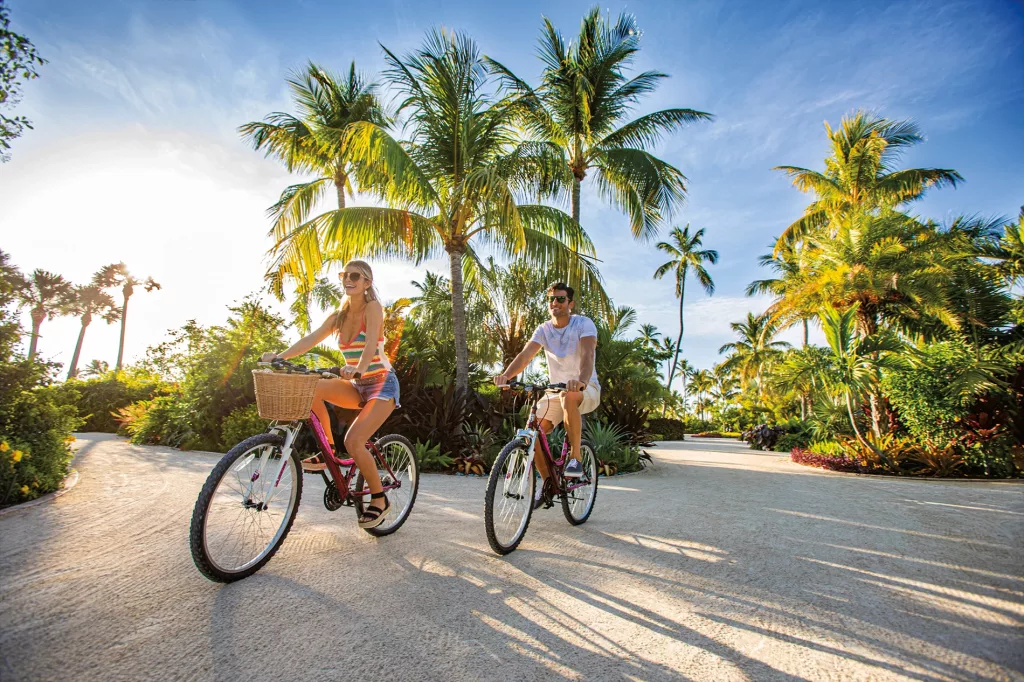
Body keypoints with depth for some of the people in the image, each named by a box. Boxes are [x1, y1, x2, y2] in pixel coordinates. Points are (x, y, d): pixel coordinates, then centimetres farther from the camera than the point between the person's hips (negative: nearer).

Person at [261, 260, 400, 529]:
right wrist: (280, 356, -20)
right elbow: (311, 339, -4)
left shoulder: (373, 308, -10)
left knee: (353, 441, -21)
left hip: (381, 383, -6)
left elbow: (371, 343, -27)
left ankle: (379, 499, 1)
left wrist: (359, 368, -46)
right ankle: (329, 450, -2)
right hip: (357, 386, 6)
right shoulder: (339, 316, 7)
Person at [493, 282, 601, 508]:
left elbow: (587, 355, -30)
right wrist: (506, 374, -38)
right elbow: (525, 354, -18)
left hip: (586, 389, -4)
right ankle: (547, 481, 9)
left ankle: (575, 458, -23)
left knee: (568, 396, -40)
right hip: (555, 390, 5)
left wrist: (582, 380, -51)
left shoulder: (584, 324, -12)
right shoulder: (544, 329, -1)